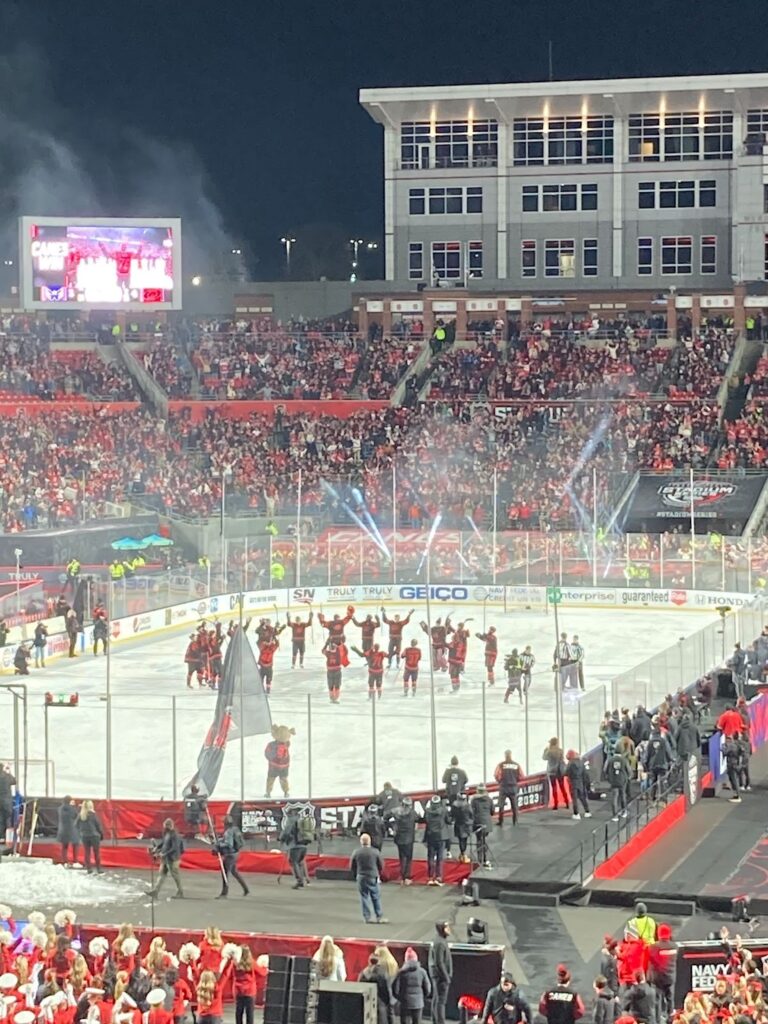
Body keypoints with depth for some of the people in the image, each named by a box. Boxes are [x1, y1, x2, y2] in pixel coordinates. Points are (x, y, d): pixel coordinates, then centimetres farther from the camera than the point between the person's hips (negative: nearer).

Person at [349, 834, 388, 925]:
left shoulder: (356, 853, -6)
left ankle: (366, 917, 9)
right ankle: (379, 917, 8)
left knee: (364, 897, 8)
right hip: (373, 877, -1)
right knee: (376, 898, 7)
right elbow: (381, 865, 1)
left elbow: (352, 866, 1)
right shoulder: (375, 852, -8)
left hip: (361, 877, 1)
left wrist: (355, 876, 17)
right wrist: (378, 875, 19)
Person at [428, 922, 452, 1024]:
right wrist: (446, 977, -19)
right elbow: (439, 962, -22)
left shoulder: (439, 941, 13)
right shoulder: (439, 943, -18)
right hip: (441, 975, -10)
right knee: (441, 1000, -10)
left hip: (437, 976, 10)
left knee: (436, 1000, 14)